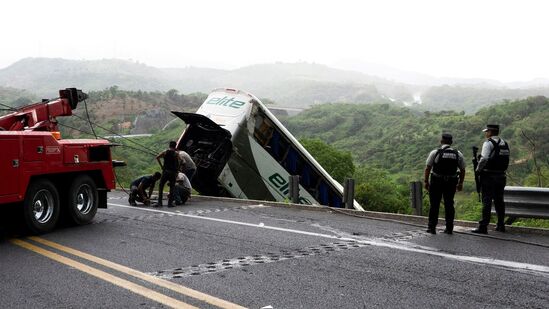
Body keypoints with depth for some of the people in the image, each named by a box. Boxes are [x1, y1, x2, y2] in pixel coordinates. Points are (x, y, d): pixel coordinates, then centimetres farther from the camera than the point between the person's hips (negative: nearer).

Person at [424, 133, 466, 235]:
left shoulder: (435, 153, -5)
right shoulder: (458, 154, 4)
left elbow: (427, 168, -6)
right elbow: (462, 170, 8)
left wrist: (426, 181, 1)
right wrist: (460, 183, 16)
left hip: (436, 182, -2)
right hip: (451, 183, 2)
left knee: (434, 205, 5)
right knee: (449, 204, 9)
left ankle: (432, 227, 6)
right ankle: (449, 228, 11)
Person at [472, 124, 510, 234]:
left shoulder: (488, 143, -11)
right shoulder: (505, 143, 13)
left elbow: (484, 159, -20)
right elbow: (506, 158, 12)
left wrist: (478, 169, -7)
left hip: (489, 176, -7)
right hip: (501, 176, 7)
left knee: (487, 201, -5)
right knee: (499, 201, 15)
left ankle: (483, 226, -5)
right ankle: (501, 225, 22)